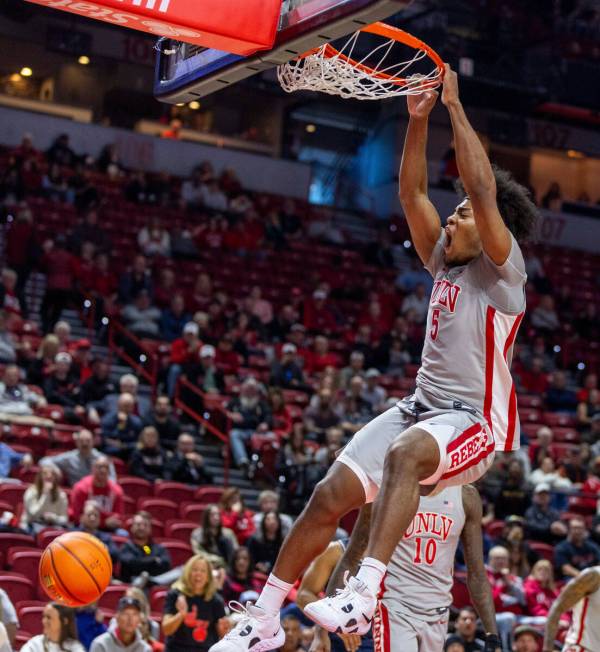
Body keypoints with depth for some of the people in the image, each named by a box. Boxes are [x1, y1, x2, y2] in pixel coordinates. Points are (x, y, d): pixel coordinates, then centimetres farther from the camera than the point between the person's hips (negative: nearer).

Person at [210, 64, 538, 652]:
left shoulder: (503, 270, -4)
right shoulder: (445, 262, 16)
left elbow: (482, 188, -17)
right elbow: (411, 192, 13)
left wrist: (456, 106, -14)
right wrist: (418, 118, 5)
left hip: (474, 420, -8)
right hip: (421, 405, 8)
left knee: (404, 453, -40)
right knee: (331, 494, -5)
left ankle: (362, 596, -50)